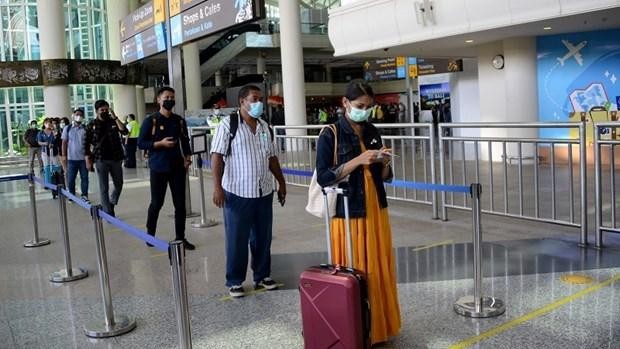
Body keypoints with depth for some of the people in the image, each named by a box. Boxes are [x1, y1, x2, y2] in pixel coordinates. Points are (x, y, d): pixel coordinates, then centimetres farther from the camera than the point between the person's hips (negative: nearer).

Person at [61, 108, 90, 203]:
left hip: (83, 158, 0)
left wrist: (88, 155, -1)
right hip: (71, 158, 0)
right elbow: (64, 143, 5)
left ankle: (84, 196, 14)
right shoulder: (67, 128, 2)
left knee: (85, 178, 4)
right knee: (70, 179, 5)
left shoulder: (85, 128, 2)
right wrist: (64, 156, 0)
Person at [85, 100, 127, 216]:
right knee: (104, 188, 2)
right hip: (101, 160, -2)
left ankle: (111, 203, 34)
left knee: (119, 185, 10)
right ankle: (108, 213, 9)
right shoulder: (92, 125, 0)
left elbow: (124, 131, -13)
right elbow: (87, 144, 2)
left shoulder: (113, 122, 4)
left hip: (116, 159, 2)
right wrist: (88, 160, -2)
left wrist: (115, 117, -17)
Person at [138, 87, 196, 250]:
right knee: (157, 203, 6)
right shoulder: (150, 121, -5)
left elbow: (185, 141, 14)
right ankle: (150, 234, 27)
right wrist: (160, 143, -18)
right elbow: (141, 143, -7)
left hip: (177, 167, 4)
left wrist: (188, 158, -1)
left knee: (180, 203, 3)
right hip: (159, 168, -4)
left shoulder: (179, 121, 8)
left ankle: (180, 237, 13)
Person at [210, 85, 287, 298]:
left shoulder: (264, 126, 11)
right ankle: (234, 282, 15)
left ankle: (262, 276, 26)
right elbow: (217, 156, -11)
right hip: (238, 192, -5)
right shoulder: (228, 124, -7)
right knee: (237, 239, 3)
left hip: (264, 192, 6)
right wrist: (217, 186, -18)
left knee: (263, 237, 12)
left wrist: (281, 183, 16)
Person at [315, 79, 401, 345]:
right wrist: (358, 161, -21)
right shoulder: (330, 135, -9)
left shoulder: (373, 133, 9)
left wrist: (384, 163, -8)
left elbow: (384, 177, 14)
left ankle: (380, 326, 26)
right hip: (348, 214, -5)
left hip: (376, 211, 6)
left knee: (379, 270, 11)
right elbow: (323, 177, -16)